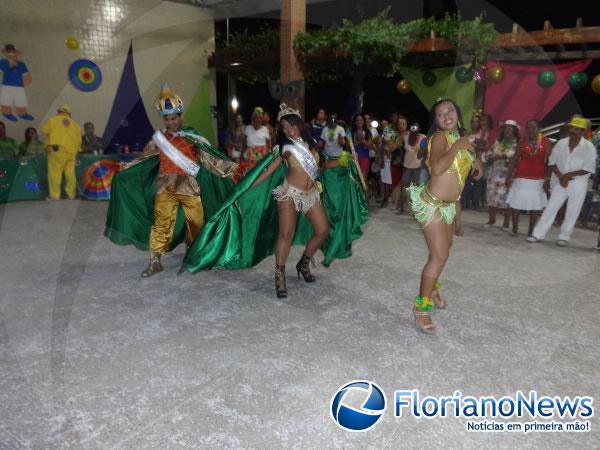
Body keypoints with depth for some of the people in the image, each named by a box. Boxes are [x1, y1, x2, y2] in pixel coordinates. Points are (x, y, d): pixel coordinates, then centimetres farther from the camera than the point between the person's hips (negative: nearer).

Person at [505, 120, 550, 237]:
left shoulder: (546, 142, 1)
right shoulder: (523, 141, 4)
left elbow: (549, 161, 0)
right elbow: (514, 160, 2)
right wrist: (508, 176, -4)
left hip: (538, 179, -1)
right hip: (521, 178, 1)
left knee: (535, 205, 3)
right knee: (515, 203, 1)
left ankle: (531, 231, 13)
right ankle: (514, 229, 12)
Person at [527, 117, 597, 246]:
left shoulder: (589, 147, -8)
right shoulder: (561, 143, 0)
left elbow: (588, 169, -10)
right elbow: (552, 162, 3)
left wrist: (568, 175, -16)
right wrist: (560, 176, -10)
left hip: (578, 184, -2)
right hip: (560, 182, 2)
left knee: (572, 213, 4)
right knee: (550, 208, 0)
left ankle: (564, 237, 16)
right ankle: (537, 234, 3)